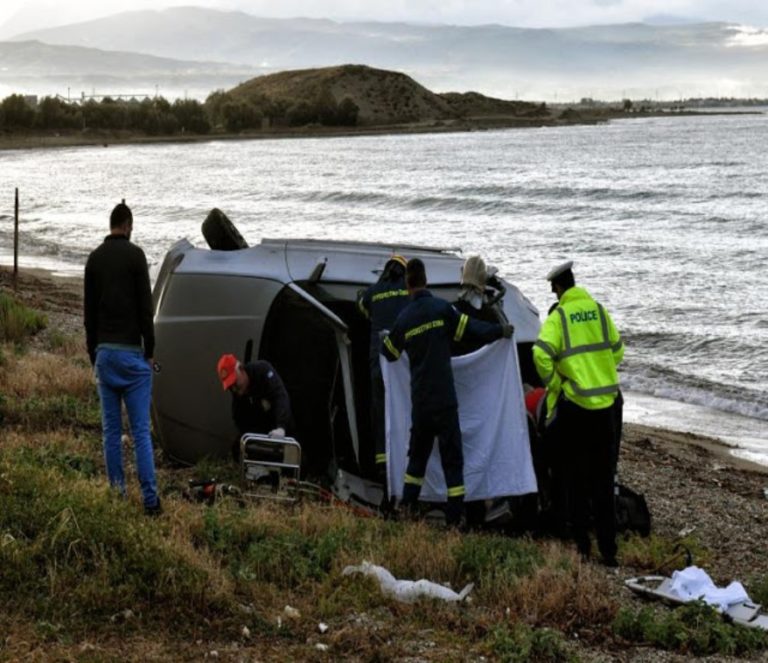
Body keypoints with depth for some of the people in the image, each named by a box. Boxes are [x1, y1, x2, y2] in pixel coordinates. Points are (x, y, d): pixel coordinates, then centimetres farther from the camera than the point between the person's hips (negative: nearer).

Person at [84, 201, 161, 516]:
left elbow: (89, 311, 11)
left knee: (111, 431, 9)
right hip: (131, 352, -5)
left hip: (104, 353, 5)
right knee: (141, 431, -4)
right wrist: (149, 351, -1)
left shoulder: (94, 259, 8)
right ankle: (150, 498, -7)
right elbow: (146, 307, -10)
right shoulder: (135, 255, -7)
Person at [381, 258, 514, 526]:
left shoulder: (403, 319, 3)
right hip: (444, 398, -3)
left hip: (419, 400, 3)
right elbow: (473, 328, -10)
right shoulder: (442, 309, -8)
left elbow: (389, 352, 17)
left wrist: (385, 338, 39)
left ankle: (407, 507, 17)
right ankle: (454, 518, -4)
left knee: (417, 453, 19)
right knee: (452, 457, 0)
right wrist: (502, 331, 4)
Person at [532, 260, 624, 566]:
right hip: (605, 402, 4)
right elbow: (617, 350, 14)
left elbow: (542, 355, -22)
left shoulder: (558, 317, -8)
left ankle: (582, 545, 8)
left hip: (573, 405, -4)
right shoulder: (599, 310, 7)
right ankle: (608, 548, 11)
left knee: (575, 479, 6)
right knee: (603, 480, 10)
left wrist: (553, 383, -7)